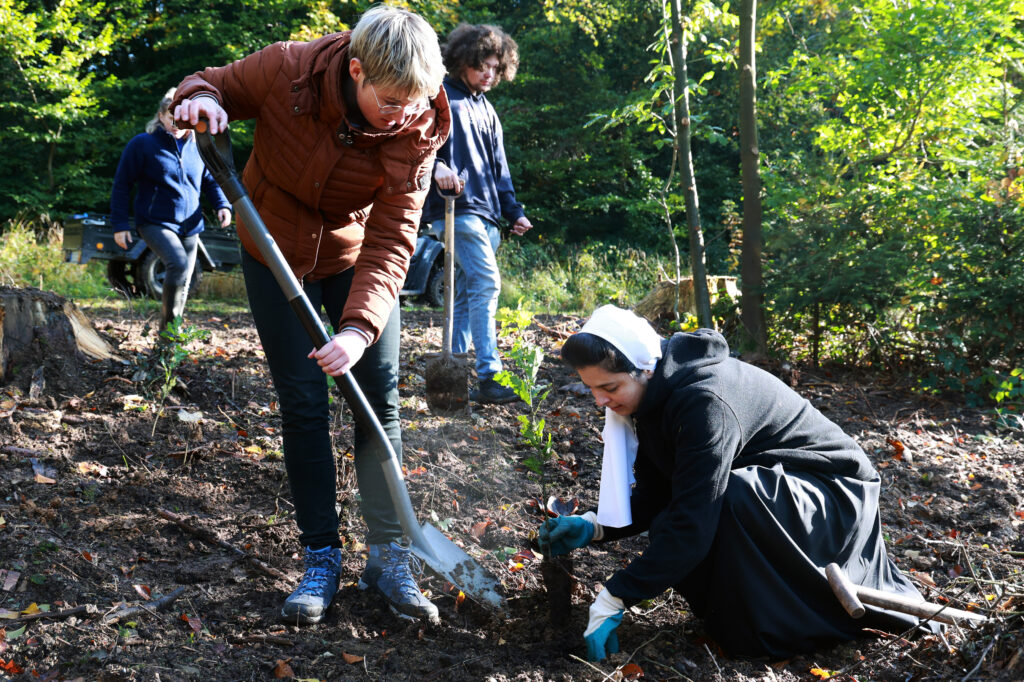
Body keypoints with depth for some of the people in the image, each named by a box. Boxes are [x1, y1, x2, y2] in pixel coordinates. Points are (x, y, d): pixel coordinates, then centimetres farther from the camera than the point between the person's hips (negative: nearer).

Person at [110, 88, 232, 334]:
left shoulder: (196, 147, 10)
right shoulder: (142, 144, -4)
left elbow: (211, 181, 21)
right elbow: (122, 184, -1)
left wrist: (223, 205, 1)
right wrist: (120, 224, -6)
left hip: (190, 227, 6)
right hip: (155, 222, -6)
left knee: (183, 285, 9)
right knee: (178, 263, -29)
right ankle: (168, 326, -19)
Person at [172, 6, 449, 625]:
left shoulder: (418, 131, -23)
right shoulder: (286, 69, -25)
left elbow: (391, 242, -26)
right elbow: (212, 85, -6)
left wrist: (360, 326, -40)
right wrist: (199, 98, -31)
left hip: (357, 258, 1)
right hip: (277, 255, -1)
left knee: (382, 398, -4)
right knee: (304, 406, -2)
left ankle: (388, 555, 7)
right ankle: (321, 559, 9)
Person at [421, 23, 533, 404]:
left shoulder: (486, 109, 24)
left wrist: (514, 211, 20)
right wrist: (437, 166, -32)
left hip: (486, 214, 8)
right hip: (456, 208, -8)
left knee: (466, 294, 8)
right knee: (486, 282, -18)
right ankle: (488, 376, -21)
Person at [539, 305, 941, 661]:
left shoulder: (703, 401, -32)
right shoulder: (654, 398, -4)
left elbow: (692, 526, -35)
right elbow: (653, 497, 2)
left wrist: (615, 598, -33)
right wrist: (593, 528, -14)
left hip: (833, 492, -9)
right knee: (666, 533, -10)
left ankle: (766, 631, -15)